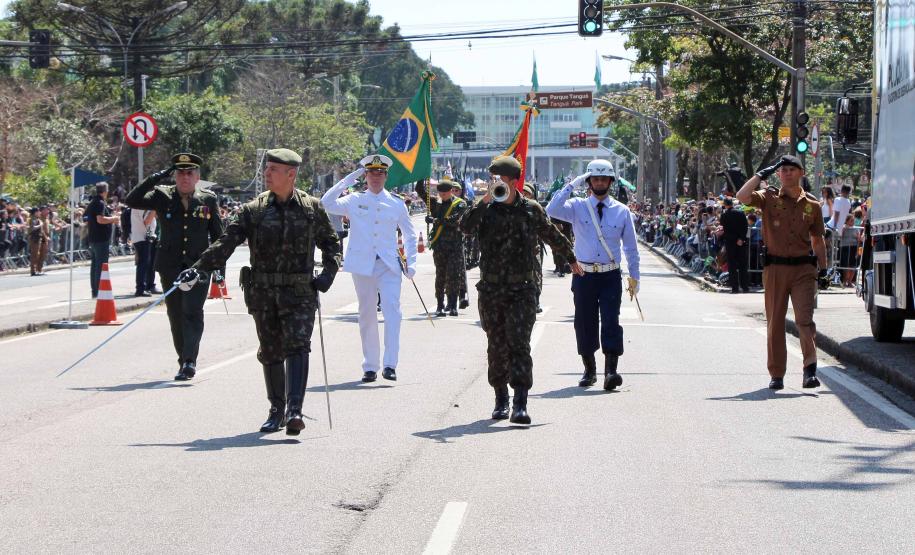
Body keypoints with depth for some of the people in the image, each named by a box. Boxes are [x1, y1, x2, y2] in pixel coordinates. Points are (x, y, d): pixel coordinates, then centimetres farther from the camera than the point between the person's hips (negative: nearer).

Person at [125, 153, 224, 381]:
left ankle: (189, 361, -18)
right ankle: (185, 363, 18)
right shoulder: (163, 196, 4)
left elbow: (217, 235, 11)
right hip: (170, 268, 2)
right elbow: (132, 200, -6)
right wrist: (155, 178, -12)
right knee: (176, 317, 7)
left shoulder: (208, 199, 5)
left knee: (192, 312, -15)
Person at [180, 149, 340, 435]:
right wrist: (199, 268, -17)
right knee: (270, 353, 10)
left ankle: (294, 411, -23)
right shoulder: (254, 209, 2)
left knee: (297, 346, -16)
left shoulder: (312, 208, 2)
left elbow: (330, 242, 15)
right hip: (263, 293, 2)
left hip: (299, 292, -2)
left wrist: (328, 272, 0)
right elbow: (227, 242, -6)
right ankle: (277, 410, 24)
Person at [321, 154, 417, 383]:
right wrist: (348, 180, -8)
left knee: (392, 309, -16)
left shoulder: (396, 204, 9)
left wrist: (411, 263, 10)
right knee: (367, 315, 5)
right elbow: (327, 204, -8)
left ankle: (390, 365, -19)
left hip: (389, 264, 0)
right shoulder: (354, 201, 7)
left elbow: (410, 234, 18)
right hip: (362, 265, 1)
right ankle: (370, 366, 13)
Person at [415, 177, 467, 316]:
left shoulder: (460, 204, 0)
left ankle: (452, 306, -2)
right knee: (440, 275, 5)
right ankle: (440, 306, 9)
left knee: (454, 276, -5)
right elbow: (420, 190, 9)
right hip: (439, 245, 3)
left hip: (455, 245, -3)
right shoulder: (436, 202, 11)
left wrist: (435, 220, -18)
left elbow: (453, 220, -15)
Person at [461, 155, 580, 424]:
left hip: (522, 288, -2)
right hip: (491, 289, 2)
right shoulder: (486, 210, 3)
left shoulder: (531, 211, 4)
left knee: (519, 344, -12)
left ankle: (520, 404, -18)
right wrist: (484, 201, -26)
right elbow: (466, 227, -17)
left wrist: (572, 259, 33)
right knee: (496, 347, 10)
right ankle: (501, 399, 23)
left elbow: (553, 237, 20)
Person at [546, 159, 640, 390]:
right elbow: (552, 210, -16)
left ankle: (611, 371, -17)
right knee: (584, 323, 7)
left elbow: (631, 246, 11)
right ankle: (589, 370, 21)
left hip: (611, 276, -1)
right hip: (584, 275, 1)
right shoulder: (577, 207, 3)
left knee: (611, 321, -12)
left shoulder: (622, 211, 6)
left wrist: (634, 276, 10)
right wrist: (572, 185, -14)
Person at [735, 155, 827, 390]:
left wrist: (823, 269, 13)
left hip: (803, 268, 0)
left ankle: (810, 370, -12)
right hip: (775, 268, 0)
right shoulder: (769, 198, 3)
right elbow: (742, 196, -15)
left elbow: (817, 240, 16)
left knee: (805, 319, -12)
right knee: (775, 322, 6)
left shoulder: (812, 204, 8)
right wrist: (762, 174, -8)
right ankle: (776, 375, 14)